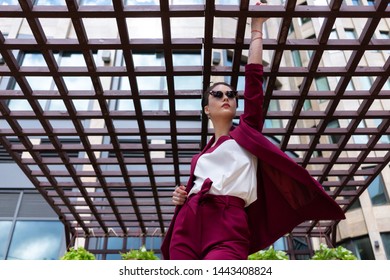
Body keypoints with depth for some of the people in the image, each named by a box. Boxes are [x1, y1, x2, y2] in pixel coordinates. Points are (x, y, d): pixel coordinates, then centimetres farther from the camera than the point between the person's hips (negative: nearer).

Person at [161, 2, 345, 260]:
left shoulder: (247, 132, 15)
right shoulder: (201, 156, 26)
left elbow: (254, 78, 9)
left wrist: (256, 29, 14)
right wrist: (182, 197, 11)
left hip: (228, 226, -4)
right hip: (187, 226, 5)